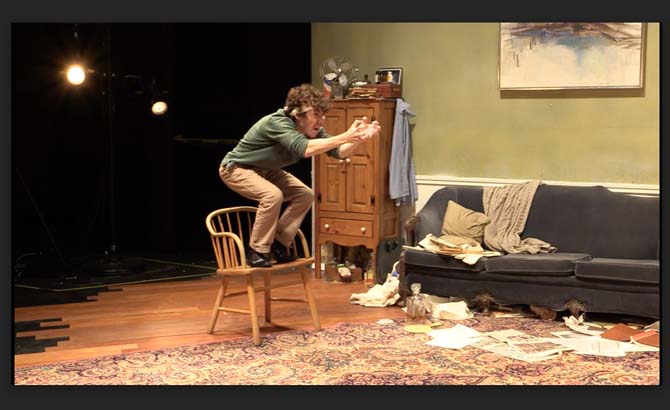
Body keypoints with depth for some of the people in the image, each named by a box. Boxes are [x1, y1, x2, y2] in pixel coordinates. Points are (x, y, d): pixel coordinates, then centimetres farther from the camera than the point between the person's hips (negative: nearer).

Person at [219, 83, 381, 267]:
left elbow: (338, 152, -16)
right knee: (272, 195, -32)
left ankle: (278, 244, 5)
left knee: (305, 195, -5)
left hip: (264, 170, 8)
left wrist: (358, 138, -36)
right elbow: (304, 149, -51)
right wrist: (345, 136, -55)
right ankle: (257, 251, -15)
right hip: (235, 168, -8)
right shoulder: (277, 123, -36)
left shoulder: (311, 130, -12)